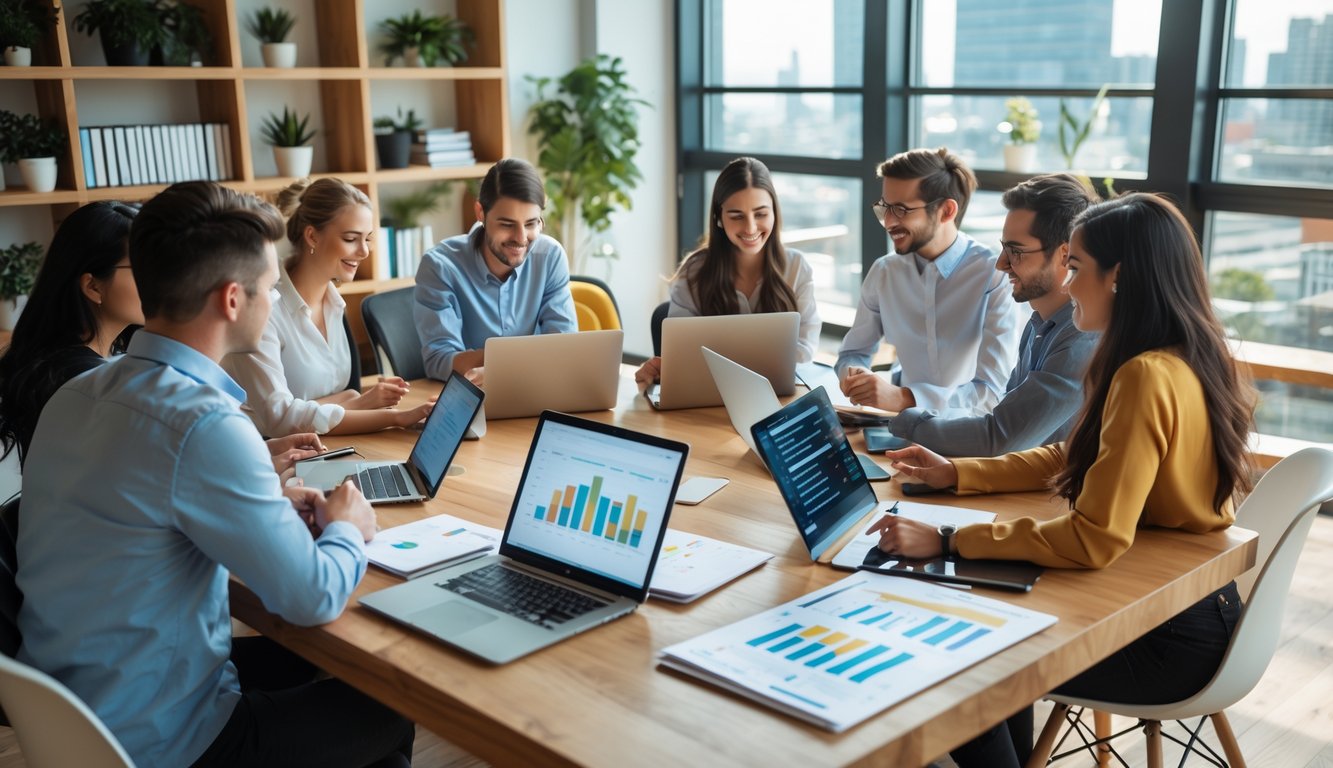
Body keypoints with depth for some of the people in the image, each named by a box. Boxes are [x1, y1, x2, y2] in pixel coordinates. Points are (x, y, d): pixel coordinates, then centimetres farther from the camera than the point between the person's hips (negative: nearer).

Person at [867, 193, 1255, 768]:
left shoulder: (1147, 377, -27)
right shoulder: (1182, 359, 3)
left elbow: (1095, 539, -31)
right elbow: (1071, 458, 13)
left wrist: (947, 542, -28)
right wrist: (955, 474, 8)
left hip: (1171, 639, -9)